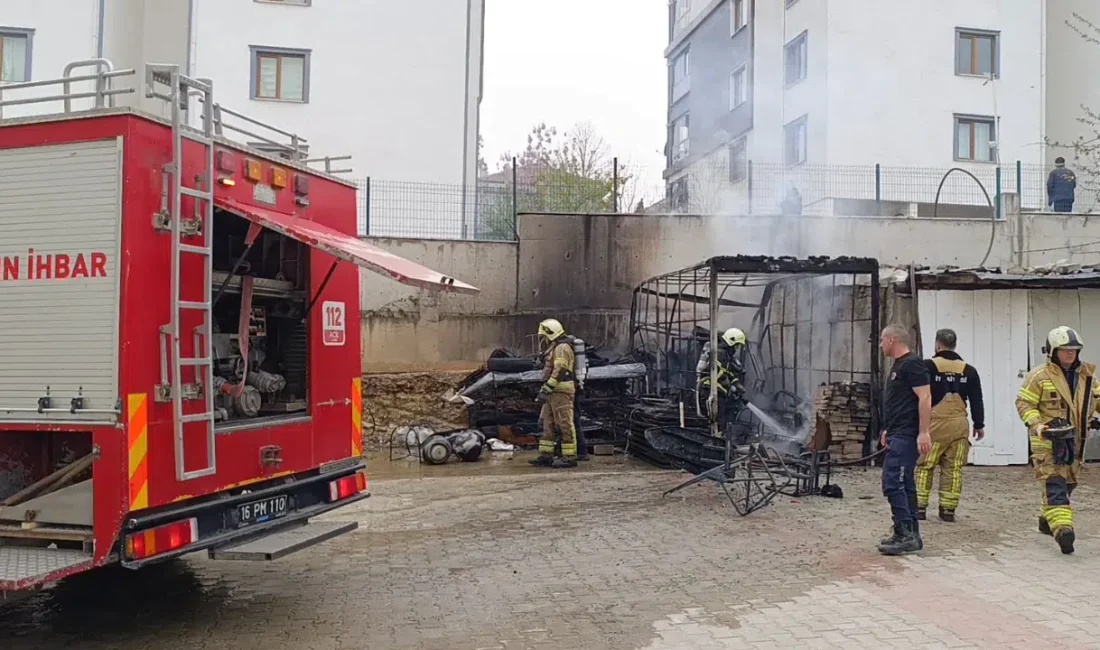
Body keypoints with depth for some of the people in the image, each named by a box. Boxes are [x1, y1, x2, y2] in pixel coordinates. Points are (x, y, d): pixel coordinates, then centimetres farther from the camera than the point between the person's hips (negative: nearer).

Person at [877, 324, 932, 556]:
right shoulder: (898, 365, 19)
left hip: (906, 435, -11)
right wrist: (888, 429, 27)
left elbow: (924, 398, -19)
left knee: (892, 482, -13)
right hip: (898, 434, 11)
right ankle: (910, 535, 17)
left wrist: (923, 432, -24)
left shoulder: (911, 364, -13)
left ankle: (906, 535, -10)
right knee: (904, 484, 12)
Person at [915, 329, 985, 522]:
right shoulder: (968, 370, 8)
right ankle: (948, 510, 11)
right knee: (953, 468, 8)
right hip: (959, 425, 3)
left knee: (924, 466, 5)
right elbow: (976, 401, 11)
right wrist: (979, 424, 20)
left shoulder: (928, 366, -4)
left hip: (934, 424, -3)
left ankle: (919, 507, 4)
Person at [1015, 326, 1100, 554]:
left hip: (1074, 440, 7)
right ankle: (1063, 529, -22)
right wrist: (1038, 426, -22)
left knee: (1068, 482, 18)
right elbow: (1024, 403, -9)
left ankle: (1047, 519, 36)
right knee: (1054, 484, -14)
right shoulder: (1039, 376, -10)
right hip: (1048, 439, -7)